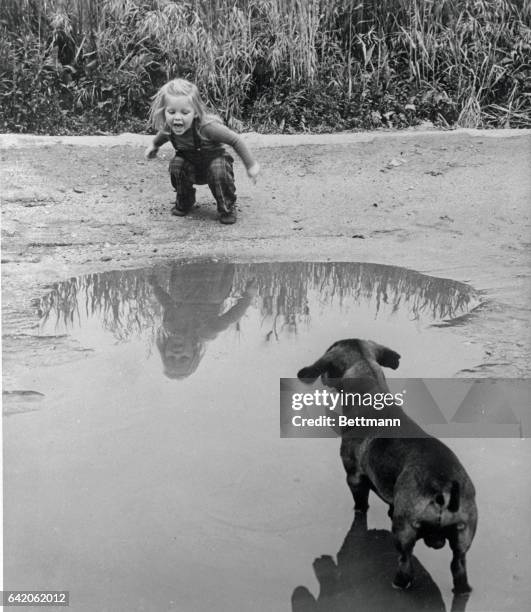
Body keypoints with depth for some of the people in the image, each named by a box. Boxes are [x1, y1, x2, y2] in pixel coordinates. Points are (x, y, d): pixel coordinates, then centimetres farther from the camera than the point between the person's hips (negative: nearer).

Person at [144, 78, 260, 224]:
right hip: (190, 164, 4)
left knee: (219, 172, -35)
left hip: (214, 159, -4)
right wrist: (154, 145, 25)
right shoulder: (169, 128, -21)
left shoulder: (206, 127, -37)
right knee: (176, 165, -26)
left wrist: (251, 165, -19)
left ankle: (227, 208, -8)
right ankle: (184, 202, 1)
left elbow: (235, 140, -26)